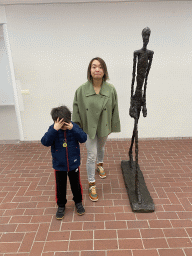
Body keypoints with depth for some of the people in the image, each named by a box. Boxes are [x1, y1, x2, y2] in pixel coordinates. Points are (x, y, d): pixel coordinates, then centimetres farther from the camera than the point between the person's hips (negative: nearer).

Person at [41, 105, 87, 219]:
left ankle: (78, 202, 43)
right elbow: (45, 142, -27)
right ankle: (61, 205, 39)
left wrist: (72, 129, -33)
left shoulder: (74, 126, -12)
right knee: (60, 186, 16)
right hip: (59, 165, 0)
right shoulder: (53, 129, -14)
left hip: (73, 163, 1)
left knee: (76, 184, 18)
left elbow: (83, 138, -21)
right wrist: (55, 129, -38)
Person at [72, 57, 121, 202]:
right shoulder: (82, 90, -16)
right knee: (91, 156, 1)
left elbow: (114, 110, -2)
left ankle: (100, 165, 58)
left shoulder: (111, 90, -11)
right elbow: (77, 110, -8)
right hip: (89, 128, -2)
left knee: (101, 148, 26)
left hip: (104, 127, 3)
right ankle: (91, 184, 19)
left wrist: (113, 127, 3)